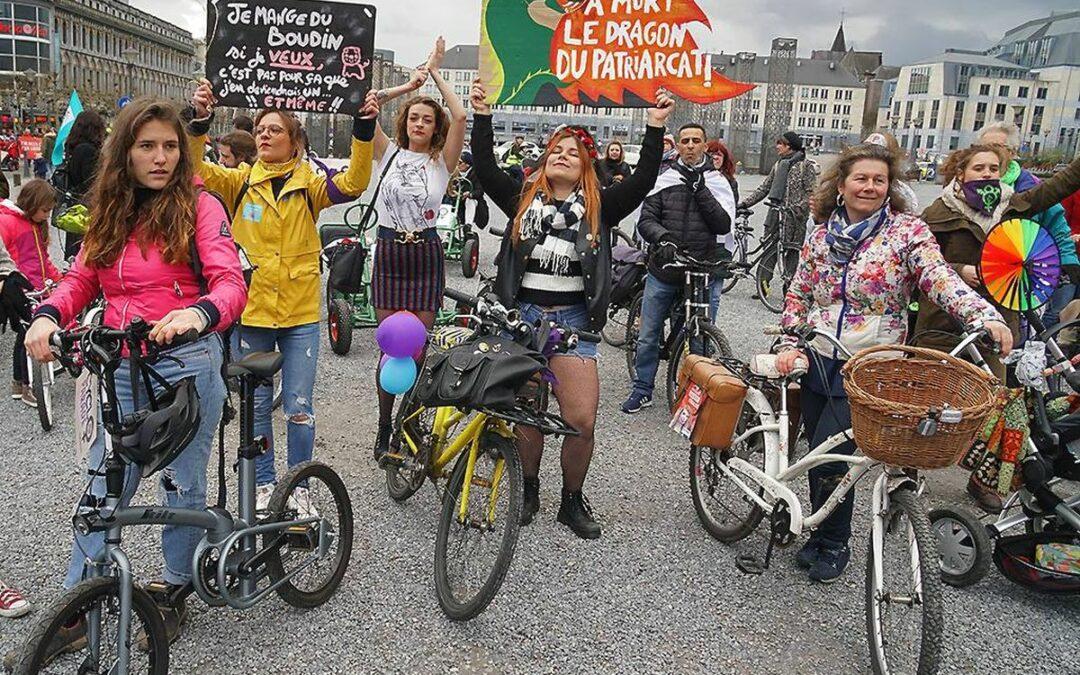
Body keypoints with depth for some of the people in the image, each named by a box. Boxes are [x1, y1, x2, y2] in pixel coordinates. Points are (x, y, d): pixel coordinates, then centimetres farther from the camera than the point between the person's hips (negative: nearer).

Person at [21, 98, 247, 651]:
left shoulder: (198, 206, -4)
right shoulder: (110, 213, 12)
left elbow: (231, 283, -15)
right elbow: (81, 280, 11)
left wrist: (199, 312, -37)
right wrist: (48, 315, -11)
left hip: (187, 362, -4)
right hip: (121, 366, 4)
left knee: (182, 486, 9)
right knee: (103, 487, 8)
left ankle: (175, 594, 28)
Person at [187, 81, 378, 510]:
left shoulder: (308, 185, 1)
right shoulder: (240, 182, 4)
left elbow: (353, 184, -15)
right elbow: (195, 170, -11)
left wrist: (364, 128, -26)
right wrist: (200, 120, -26)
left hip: (300, 313, -1)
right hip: (251, 310, 1)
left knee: (299, 408, 4)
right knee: (256, 406, 12)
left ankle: (299, 487, 23)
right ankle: (263, 484, 29)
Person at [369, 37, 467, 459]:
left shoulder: (441, 162, 4)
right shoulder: (389, 154, 7)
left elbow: (460, 117, -11)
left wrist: (436, 74, -1)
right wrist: (409, 85, 2)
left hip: (425, 256, -1)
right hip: (389, 253, 1)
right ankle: (384, 429, 17)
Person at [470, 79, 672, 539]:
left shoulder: (599, 207, 8)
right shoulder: (522, 199, 10)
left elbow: (642, 180, -2)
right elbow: (485, 167, 3)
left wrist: (656, 127, -6)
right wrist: (482, 115, -2)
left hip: (573, 320, 0)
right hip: (523, 316, 1)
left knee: (582, 420, -5)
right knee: (526, 415, 6)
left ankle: (573, 500, 16)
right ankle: (528, 490, 28)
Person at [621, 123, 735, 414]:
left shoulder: (717, 181, 4)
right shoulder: (665, 180, 5)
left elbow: (723, 224, -9)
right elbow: (646, 220, 0)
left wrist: (699, 188, -14)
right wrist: (663, 237, -20)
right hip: (663, 272, 1)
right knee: (648, 336, 8)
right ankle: (642, 390, 24)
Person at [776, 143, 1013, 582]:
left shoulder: (907, 230, -4)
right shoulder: (822, 236, 8)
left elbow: (941, 279, -17)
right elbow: (797, 296, 12)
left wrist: (986, 317, -33)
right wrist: (790, 345, -1)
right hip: (817, 364, 5)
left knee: (829, 457, -9)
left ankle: (834, 544, 14)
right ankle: (821, 533, 33)